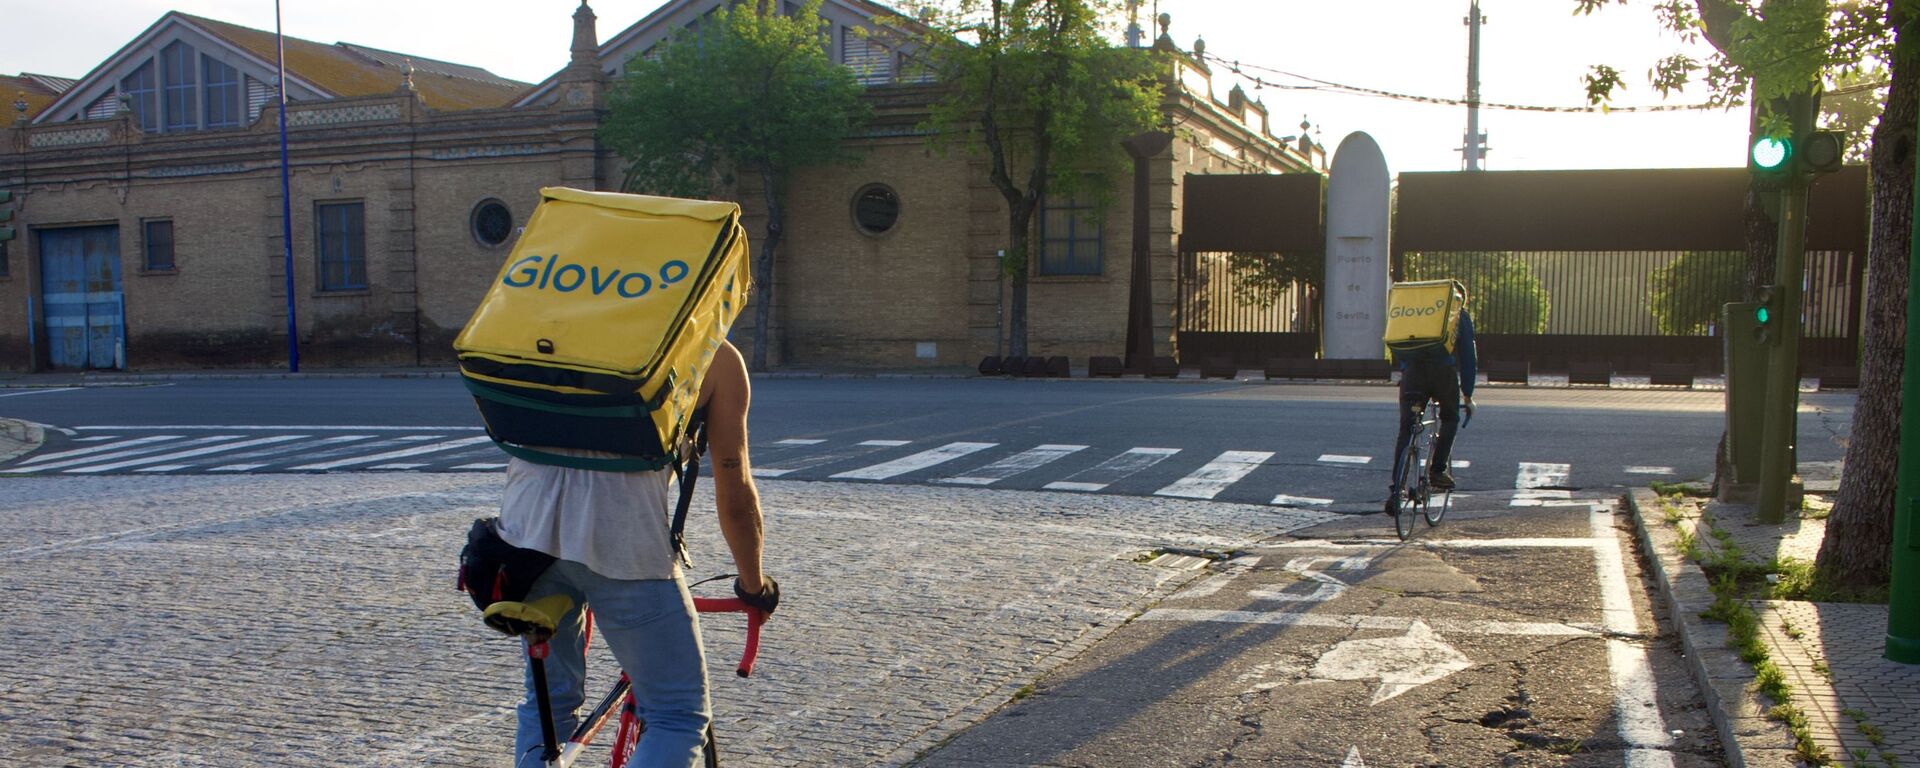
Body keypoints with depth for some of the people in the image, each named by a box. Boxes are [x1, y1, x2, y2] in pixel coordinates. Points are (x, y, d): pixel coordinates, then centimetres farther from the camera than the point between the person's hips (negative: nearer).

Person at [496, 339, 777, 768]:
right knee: (678, 716, 8)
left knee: (547, 703, 24)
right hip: (622, 527, -5)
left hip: (526, 517, 5)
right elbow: (735, 493, 15)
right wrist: (754, 585, 29)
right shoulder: (716, 356, 15)